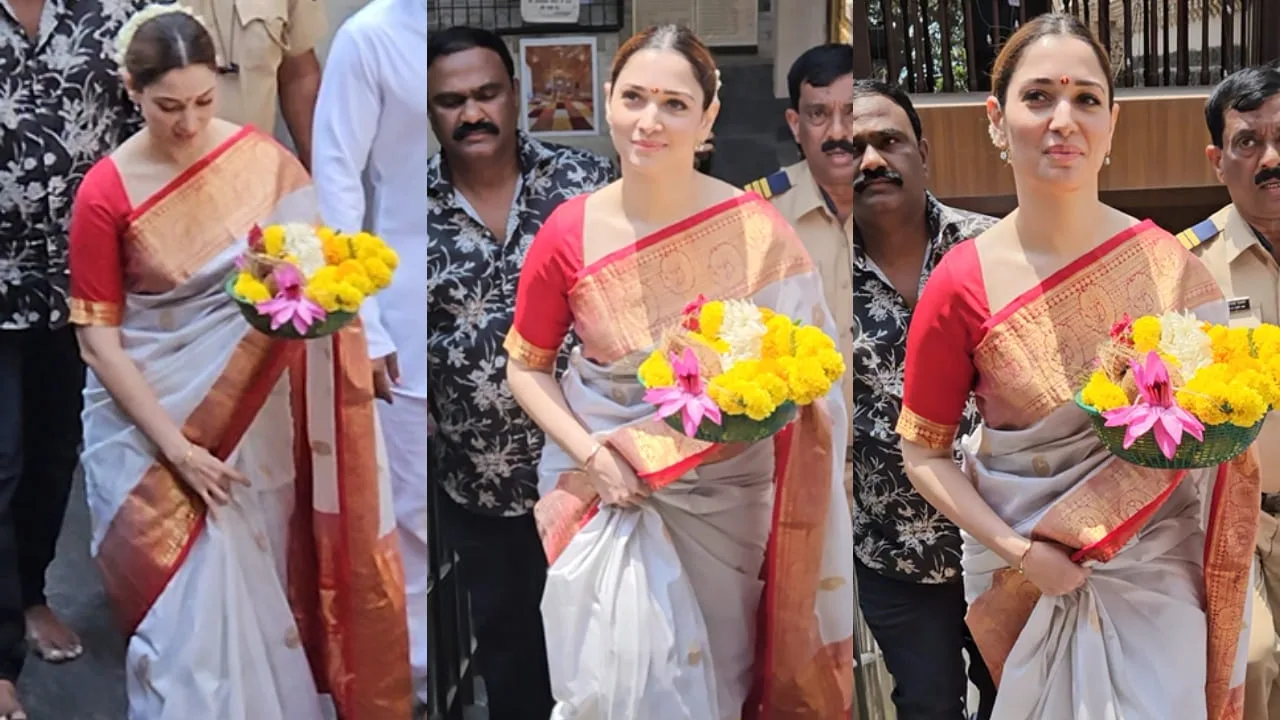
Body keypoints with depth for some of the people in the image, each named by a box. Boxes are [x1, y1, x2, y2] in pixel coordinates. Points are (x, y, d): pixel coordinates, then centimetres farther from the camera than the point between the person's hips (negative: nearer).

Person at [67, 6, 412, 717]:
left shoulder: (262, 158, -5)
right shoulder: (106, 193, -11)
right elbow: (98, 336, -10)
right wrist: (174, 446, -15)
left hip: (253, 414, 2)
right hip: (148, 413, -2)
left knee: (258, 586, 6)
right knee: (186, 599, -4)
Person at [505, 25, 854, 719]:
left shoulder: (756, 229, -14)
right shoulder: (568, 235, -11)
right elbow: (525, 366, 1)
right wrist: (588, 451, -12)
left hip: (727, 494, 1)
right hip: (609, 478, 0)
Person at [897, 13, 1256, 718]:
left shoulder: (1168, 263, -7)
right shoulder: (962, 284, -12)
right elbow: (923, 452, -3)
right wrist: (1016, 551, -14)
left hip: (1154, 578, 1)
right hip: (1028, 577, -1)